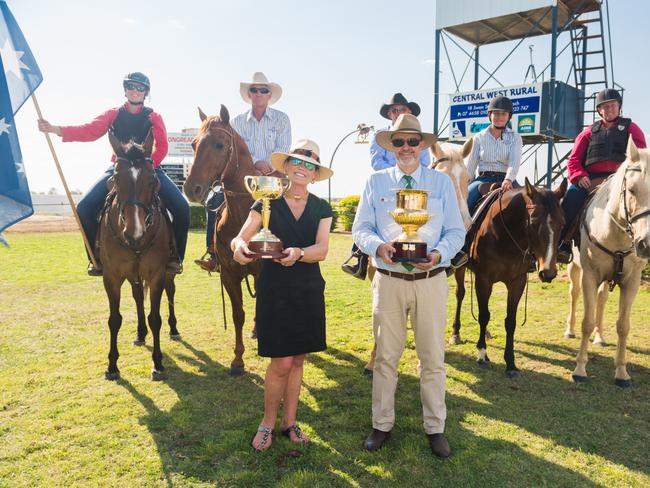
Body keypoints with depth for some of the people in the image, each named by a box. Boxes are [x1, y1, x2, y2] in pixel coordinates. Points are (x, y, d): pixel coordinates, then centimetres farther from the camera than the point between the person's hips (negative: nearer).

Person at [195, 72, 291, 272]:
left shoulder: (281, 119, 5)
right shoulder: (237, 122, 10)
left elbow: (283, 149, -5)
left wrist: (268, 166, -22)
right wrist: (255, 162, -22)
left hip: (274, 175, -2)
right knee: (214, 203, -14)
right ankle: (213, 252, -8)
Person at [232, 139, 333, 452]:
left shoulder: (321, 208, 5)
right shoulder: (268, 203, -2)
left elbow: (322, 250, -9)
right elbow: (240, 238, -10)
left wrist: (298, 253, -30)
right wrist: (240, 246, -34)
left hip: (309, 291, 3)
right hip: (274, 290, -3)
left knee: (297, 360, 12)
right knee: (281, 362, -3)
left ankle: (289, 421, 28)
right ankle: (268, 423, 19)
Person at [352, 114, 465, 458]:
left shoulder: (442, 182, 6)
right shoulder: (375, 182, 6)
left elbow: (456, 231, 3)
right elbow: (360, 228, 2)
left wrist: (439, 254, -18)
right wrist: (379, 247, -19)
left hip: (431, 280, 0)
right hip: (388, 280, 0)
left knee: (433, 358, 9)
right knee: (386, 356, 10)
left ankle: (435, 428, 25)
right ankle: (382, 425, 26)